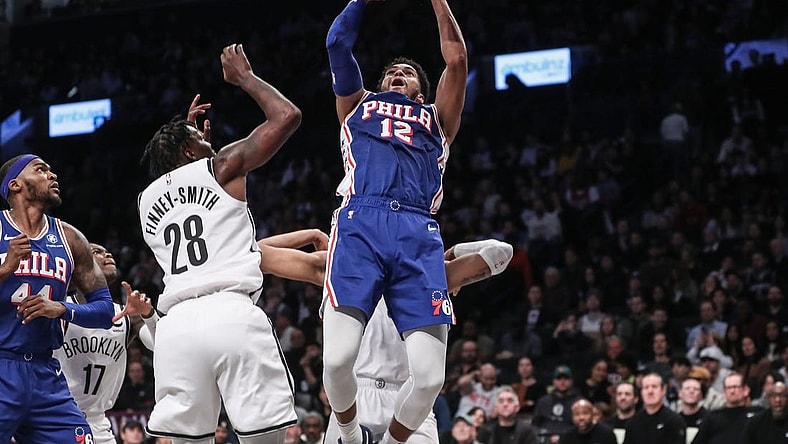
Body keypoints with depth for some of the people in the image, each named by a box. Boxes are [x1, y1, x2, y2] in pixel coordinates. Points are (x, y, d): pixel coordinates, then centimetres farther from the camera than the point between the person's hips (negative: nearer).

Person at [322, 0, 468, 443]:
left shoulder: (437, 119, 33)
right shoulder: (359, 105, 32)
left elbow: (457, 58, 24)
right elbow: (338, 44, 24)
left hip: (419, 235, 1)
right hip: (360, 226, -1)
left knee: (430, 377, -14)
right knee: (338, 359, -20)